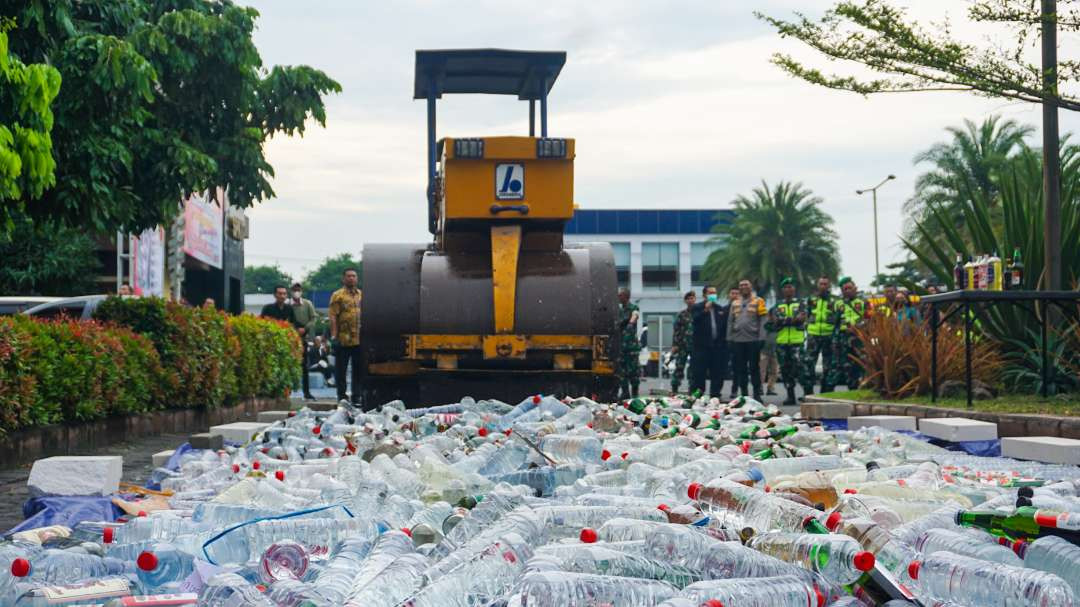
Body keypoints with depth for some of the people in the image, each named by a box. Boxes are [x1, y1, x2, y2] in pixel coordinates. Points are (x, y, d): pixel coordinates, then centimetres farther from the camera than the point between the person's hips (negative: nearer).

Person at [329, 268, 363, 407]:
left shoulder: (362, 295, 15)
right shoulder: (338, 296, 0)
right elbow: (333, 317, -5)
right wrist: (334, 336, -13)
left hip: (360, 339, 4)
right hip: (343, 339, -4)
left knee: (358, 369, 7)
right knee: (341, 369, 2)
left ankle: (357, 397, 13)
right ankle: (342, 396, 9)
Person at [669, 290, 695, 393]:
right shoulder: (681, 315, 6)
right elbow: (677, 331, 4)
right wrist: (675, 345, -3)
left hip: (695, 345, 1)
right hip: (683, 345, -1)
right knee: (679, 367, -3)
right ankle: (674, 389, 0)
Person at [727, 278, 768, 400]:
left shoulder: (758, 301, 1)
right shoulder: (735, 303, 15)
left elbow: (763, 320, -5)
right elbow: (730, 322, 15)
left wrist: (761, 338, -12)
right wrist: (729, 338, 7)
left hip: (753, 340, -4)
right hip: (738, 340, 4)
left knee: (754, 368, -2)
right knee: (741, 369, 6)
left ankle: (757, 394, 2)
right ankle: (744, 394, 12)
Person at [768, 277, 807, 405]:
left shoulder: (799, 304, 11)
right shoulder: (778, 305, 15)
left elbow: (802, 318, -8)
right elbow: (775, 320, -4)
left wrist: (783, 320, -15)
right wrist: (793, 319, -12)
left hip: (797, 340, -3)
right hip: (782, 341, 3)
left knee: (799, 366, -15)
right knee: (785, 369, 5)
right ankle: (790, 396, 12)